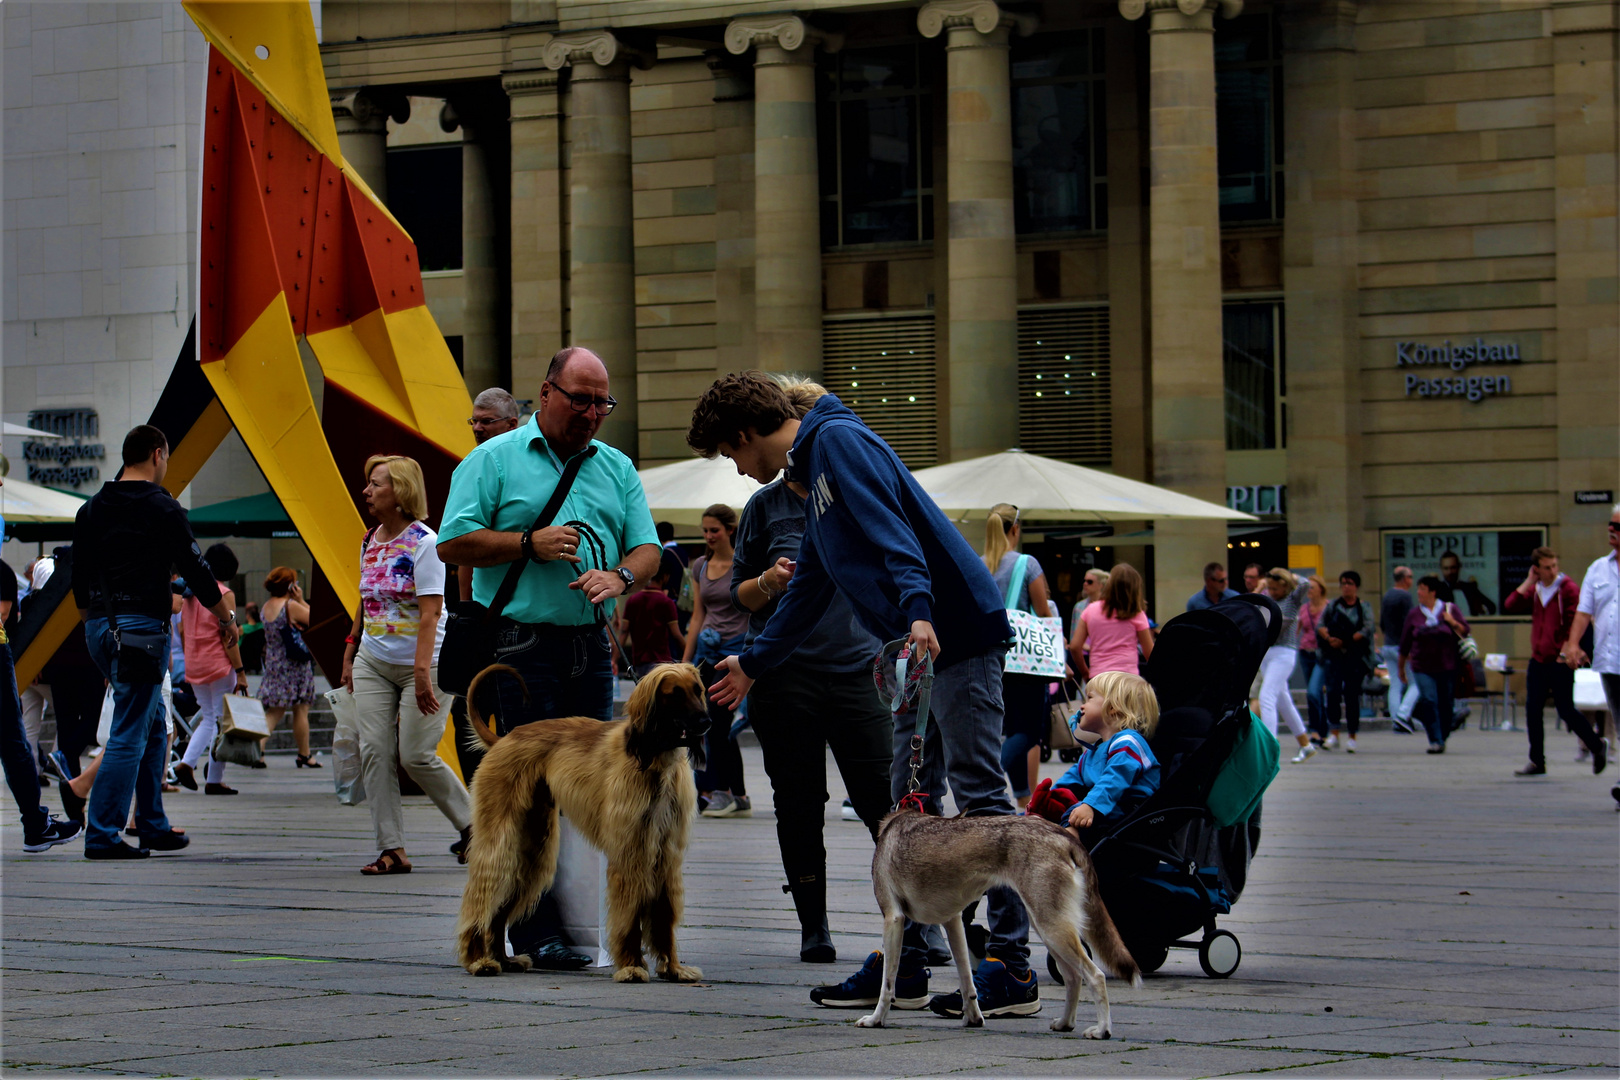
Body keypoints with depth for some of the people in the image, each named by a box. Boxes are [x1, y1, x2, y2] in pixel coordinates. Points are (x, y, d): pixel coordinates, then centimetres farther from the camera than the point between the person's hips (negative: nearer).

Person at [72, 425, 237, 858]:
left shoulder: (91, 509, 12)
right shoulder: (162, 509, -8)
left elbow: (78, 578, 16)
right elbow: (196, 570, -5)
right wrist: (226, 618, 8)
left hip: (99, 627, 7)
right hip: (141, 628, -7)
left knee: (153, 725, 18)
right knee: (129, 733, -6)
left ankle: (153, 826, 19)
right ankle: (101, 835, -10)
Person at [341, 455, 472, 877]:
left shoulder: (424, 543, -14)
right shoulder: (370, 542, 8)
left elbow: (431, 610, -20)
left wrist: (422, 671, -27)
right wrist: (350, 652, 18)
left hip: (421, 664, -7)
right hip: (373, 662, 7)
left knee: (416, 755, -7)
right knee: (374, 752, -4)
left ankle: (470, 823, 15)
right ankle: (392, 849, -3)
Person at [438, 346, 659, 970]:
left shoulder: (617, 469, 16)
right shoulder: (493, 460, 1)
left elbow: (647, 548, 10)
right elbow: (453, 543, -5)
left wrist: (620, 575, -12)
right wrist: (530, 544, -13)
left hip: (590, 645, 5)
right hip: (520, 645, -5)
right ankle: (537, 934, -7)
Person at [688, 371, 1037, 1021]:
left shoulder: (839, 439, -7)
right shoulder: (811, 474, 24)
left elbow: (891, 529, -21)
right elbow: (807, 595, 33)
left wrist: (918, 612, -33)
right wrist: (752, 664, 39)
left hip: (959, 632, -10)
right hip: (923, 646, 10)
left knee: (978, 794, -11)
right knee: (909, 802, 11)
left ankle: (1013, 969, -12)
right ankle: (904, 961, 16)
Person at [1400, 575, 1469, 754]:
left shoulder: (1449, 609, 2)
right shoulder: (1414, 613, 5)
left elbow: (1464, 632, 3)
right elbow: (1405, 643, 11)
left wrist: (1453, 623, -16)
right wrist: (1401, 666, 16)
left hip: (1446, 666, 0)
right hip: (1422, 667, 0)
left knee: (1445, 704, 4)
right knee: (1429, 700, -15)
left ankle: (1442, 738, 23)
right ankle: (1435, 741, -13)